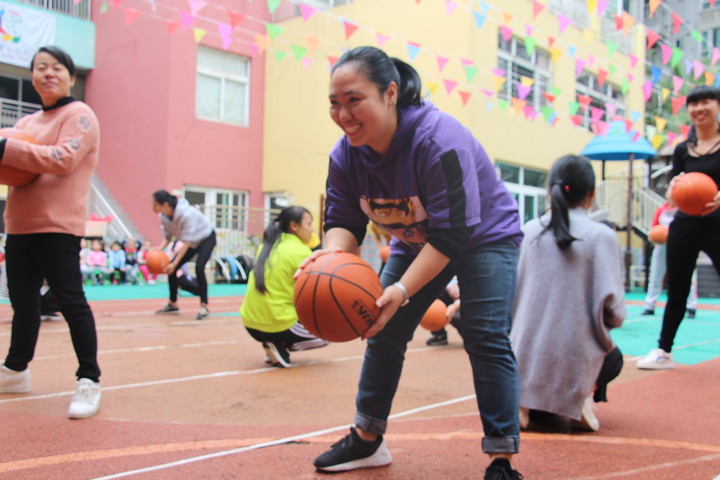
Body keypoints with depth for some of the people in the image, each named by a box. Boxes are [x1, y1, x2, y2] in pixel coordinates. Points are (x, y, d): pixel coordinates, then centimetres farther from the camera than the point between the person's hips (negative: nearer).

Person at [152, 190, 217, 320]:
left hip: (206, 238, -7)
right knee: (170, 268, -1)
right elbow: (167, 236, -4)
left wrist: (175, 263, -35)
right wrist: (160, 248, -27)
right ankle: (172, 305, 14)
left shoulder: (186, 214, -36)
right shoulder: (163, 216, -15)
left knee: (199, 268, -26)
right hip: (192, 242, 7)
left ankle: (204, 306, -15)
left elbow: (187, 242, -33)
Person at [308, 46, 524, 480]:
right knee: (383, 332, 6)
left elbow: (452, 234, -37)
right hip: (416, 243, 7)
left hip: (484, 236, -6)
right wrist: (333, 253, -37)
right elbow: (343, 220, -13)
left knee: (487, 339, -17)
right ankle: (368, 440, 21)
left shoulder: (438, 139, -36)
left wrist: (402, 290, -46)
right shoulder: (346, 155, -16)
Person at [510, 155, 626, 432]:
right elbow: (613, 311, -12)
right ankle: (587, 394, 4)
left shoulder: (528, 231, 1)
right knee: (613, 357, 34)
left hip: (526, 355, 1)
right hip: (577, 356, -1)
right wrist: (609, 323, 10)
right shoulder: (601, 236, -8)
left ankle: (523, 398, 7)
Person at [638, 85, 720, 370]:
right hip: (685, 226, 3)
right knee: (676, 292, 10)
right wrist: (674, 188, -16)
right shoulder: (682, 150, 9)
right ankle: (664, 351, 21)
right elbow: (673, 195, 7)